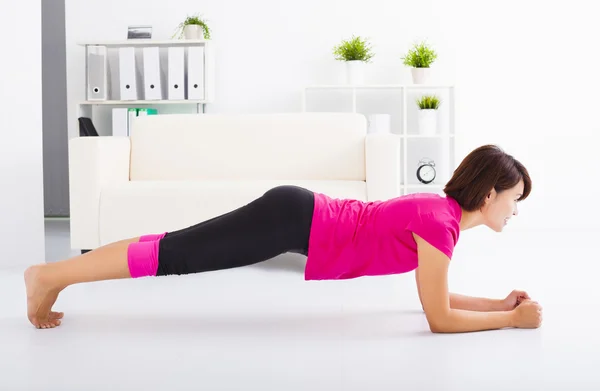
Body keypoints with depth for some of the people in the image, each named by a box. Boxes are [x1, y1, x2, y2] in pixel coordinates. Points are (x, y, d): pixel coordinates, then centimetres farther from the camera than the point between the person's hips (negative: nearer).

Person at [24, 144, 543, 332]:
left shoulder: (441, 209, 10)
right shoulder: (440, 222, -18)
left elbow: (437, 294, 20)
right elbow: (439, 317, -17)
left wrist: (500, 303, 15)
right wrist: (513, 319, -9)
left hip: (300, 214, 8)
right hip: (294, 219, -8)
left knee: (184, 252, 12)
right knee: (176, 253, -4)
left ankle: (54, 278, 23)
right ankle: (49, 275, 6)